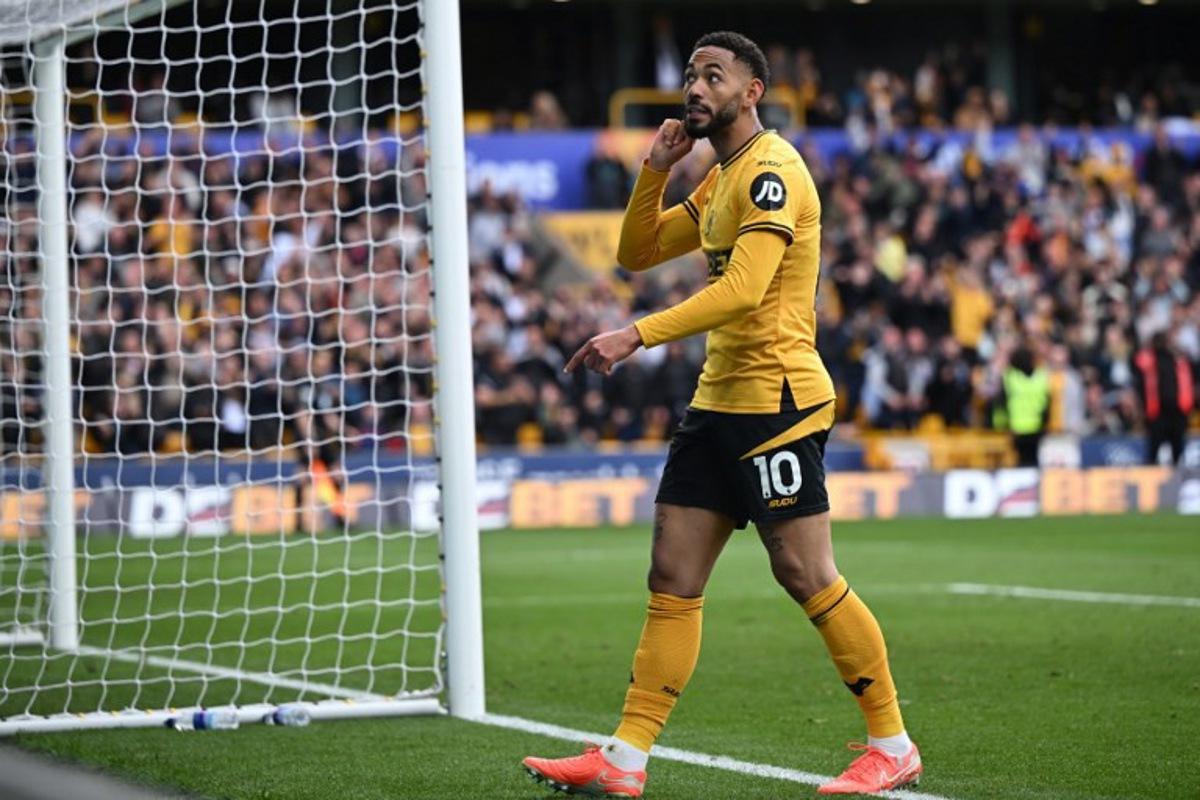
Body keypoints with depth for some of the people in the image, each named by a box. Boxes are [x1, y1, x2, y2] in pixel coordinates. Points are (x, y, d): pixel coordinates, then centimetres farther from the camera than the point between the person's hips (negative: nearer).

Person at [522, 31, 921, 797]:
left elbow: (742, 290, -24)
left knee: (806, 575, -6)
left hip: (778, 400, -9)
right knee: (673, 579, 4)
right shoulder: (720, 182, 18)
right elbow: (636, 253, 23)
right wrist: (655, 171, 8)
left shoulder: (771, 170, -13)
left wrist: (637, 336, -27)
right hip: (719, 400, 9)